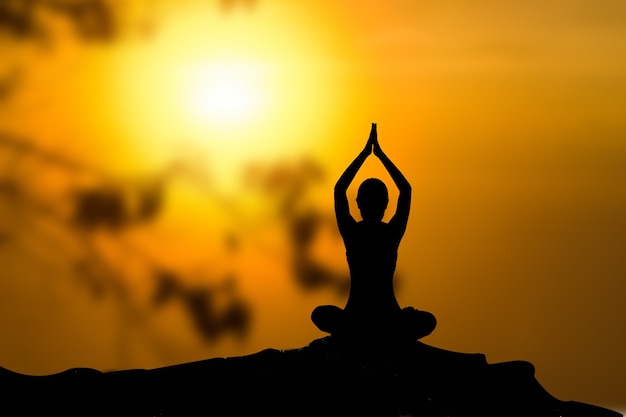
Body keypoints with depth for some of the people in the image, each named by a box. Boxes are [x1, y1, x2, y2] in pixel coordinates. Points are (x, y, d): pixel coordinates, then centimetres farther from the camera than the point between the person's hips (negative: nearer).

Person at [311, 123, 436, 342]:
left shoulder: (351, 232, -3)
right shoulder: (393, 233, -3)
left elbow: (339, 189, 13)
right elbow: (406, 190, 13)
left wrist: (365, 152, 17)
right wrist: (380, 154, 17)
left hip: (354, 321, 1)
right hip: (389, 321, -1)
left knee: (320, 314, 34)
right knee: (427, 320, 31)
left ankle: (353, 337, 8)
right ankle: (388, 338, 5)